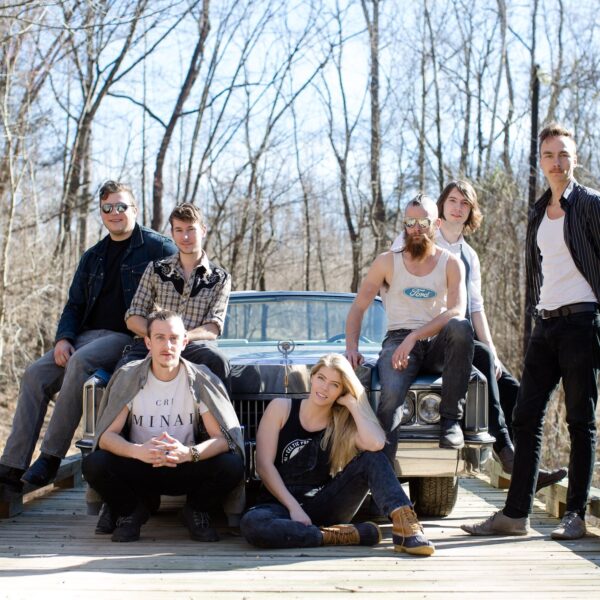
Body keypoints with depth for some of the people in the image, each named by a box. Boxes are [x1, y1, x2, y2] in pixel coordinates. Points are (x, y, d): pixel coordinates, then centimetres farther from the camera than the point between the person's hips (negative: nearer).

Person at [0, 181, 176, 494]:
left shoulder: (157, 247, 2)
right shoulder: (93, 257, 22)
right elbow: (74, 305, 21)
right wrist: (63, 338, 0)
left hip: (128, 338, -6)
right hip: (87, 336, 6)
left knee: (81, 361, -34)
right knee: (35, 374, -15)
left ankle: (51, 457, -29)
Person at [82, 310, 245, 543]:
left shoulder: (201, 379, -9)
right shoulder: (128, 377, -7)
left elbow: (223, 438, -14)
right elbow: (106, 436, -12)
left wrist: (188, 453, -35)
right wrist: (138, 451, -35)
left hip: (186, 470, 0)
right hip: (139, 471, 0)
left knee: (232, 466, -29)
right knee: (93, 464, -29)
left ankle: (196, 512, 3)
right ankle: (130, 510, 3)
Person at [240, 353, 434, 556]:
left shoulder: (343, 424, 3)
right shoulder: (281, 408, 0)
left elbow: (376, 444, -21)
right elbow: (264, 465, -6)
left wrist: (352, 403, -9)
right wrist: (293, 507, -16)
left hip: (324, 508, 2)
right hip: (283, 505, -2)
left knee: (371, 459, -18)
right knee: (251, 524, -38)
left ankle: (405, 526, -35)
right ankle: (352, 535, -32)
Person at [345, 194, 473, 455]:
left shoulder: (451, 264, 5)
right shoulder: (388, 262, 8)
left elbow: (457, 311, -11)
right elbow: (358, 308, 9)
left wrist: (414, 336, -24)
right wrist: (351, 347, -10)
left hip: (438, 344, 1)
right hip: (398, 340, -1)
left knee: (460, 326, -35)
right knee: (391, 393, -34)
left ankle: (450, 419, -27)